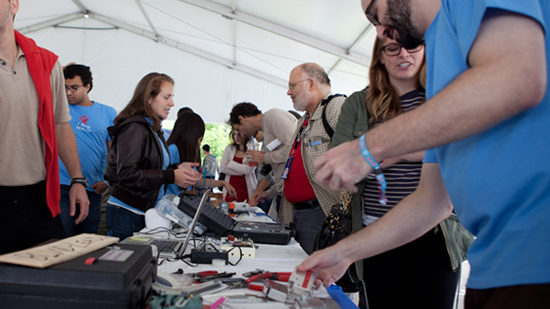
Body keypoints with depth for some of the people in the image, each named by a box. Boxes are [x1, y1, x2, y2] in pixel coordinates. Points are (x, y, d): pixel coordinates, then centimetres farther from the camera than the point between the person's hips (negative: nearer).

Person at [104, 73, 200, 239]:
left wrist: (177, 169, 3)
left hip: (146, 211, 9)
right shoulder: (134, 128, -14)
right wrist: (171, 176, -21)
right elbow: (127, 174, -22)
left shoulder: (153, 129, 14)